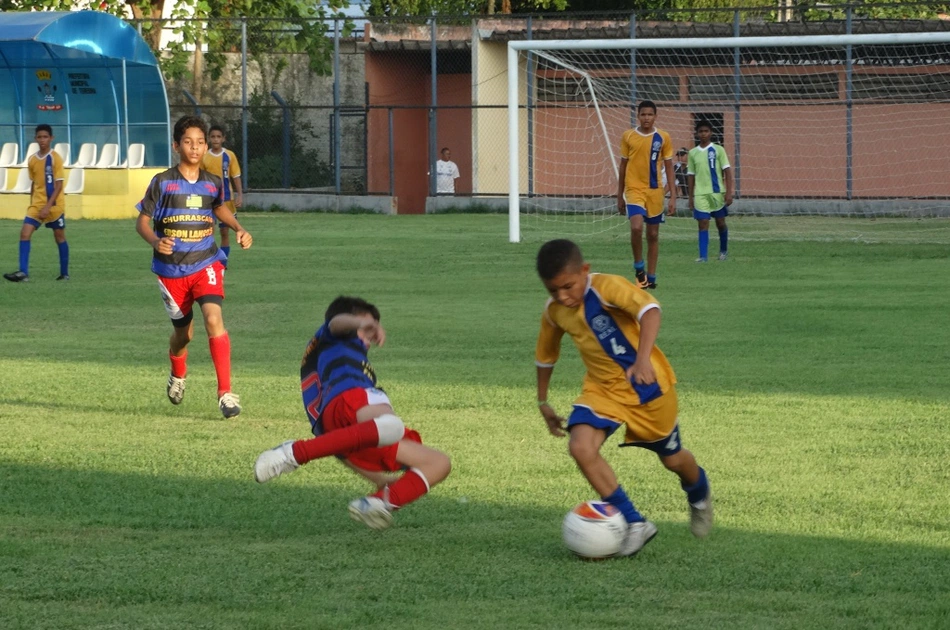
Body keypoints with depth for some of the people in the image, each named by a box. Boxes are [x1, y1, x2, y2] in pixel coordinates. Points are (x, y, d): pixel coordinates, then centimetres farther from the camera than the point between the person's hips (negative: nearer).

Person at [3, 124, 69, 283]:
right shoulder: (32, 160, 6)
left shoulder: (55, 158, -9)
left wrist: (48, 206, -19)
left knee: (59, 238, 7)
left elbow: (58, 185, -12)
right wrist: (32, 204, 15)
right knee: (24, 234, -12)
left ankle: (64, 274, 21)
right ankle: (23, 273, -17)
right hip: (36, 205, 4)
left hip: (55, 205, -4)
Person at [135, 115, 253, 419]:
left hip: (205, 264, 1)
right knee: (183, 332, 12)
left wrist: (239, 229, 7)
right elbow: (142, 222, -4)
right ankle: (178, 375, 47)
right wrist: (156, 241, -25)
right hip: (171, 269, -1)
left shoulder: (213, 183, 1)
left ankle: (225, 392, -21)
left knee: (213, 318, -22)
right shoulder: (162, 183, -8)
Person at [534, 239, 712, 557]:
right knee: (580, 446, -22)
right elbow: (545, 356, 13)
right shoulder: (554, 312, -5)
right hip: (603, 388, 5)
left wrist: (643, 359, -54)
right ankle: (635, 524, -14)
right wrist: (543, 402, 20)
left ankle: (699, 495, 51)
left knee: (672, 459, 13)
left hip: (647, 386, -4)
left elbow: (649, 310, -41)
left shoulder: (607, 287, -25)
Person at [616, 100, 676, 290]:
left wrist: (673, 196, -1)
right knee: (636, 227, -22)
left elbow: (669, 168, 5)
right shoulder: (628, 136, 2)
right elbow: (623, 165, 10)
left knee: (653, 234, 6)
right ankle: (638, 266, 0)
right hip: (634, 189, -1)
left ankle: (651, 277, 15)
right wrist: (619, 196, 12)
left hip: (655, 190, 1)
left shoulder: (663, 138, 1)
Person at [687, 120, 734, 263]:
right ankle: (703, 256, -8)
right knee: (703, 223, -6)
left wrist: (729, 192, -9)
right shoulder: (693, 153, 7)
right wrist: (691, 196, 10)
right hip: (700, 194, 1)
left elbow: (727, 171, -2)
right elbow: (691, 175, 12)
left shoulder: (718, 150, 0)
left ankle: (724, 250, 29)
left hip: (717, 192, -1)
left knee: (720, 222, 8)